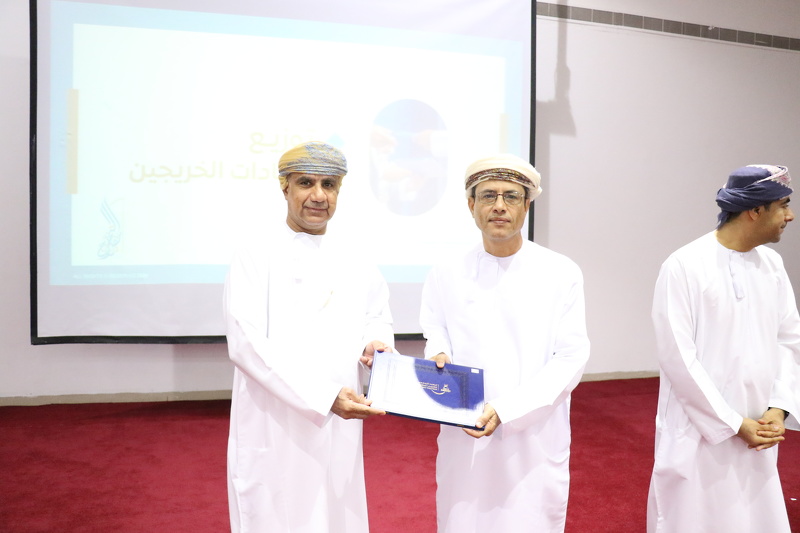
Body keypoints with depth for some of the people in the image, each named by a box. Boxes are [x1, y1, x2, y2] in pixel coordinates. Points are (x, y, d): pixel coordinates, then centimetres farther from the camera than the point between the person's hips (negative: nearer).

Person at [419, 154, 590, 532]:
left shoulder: (562, 274, -3)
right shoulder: (446, 274, 4)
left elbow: (571, 358, -7)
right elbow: (434, 339, 9)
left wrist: (507, 410, -18)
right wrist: (438, 358, -16)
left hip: (534, 441, -1)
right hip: (464, 440, 2)